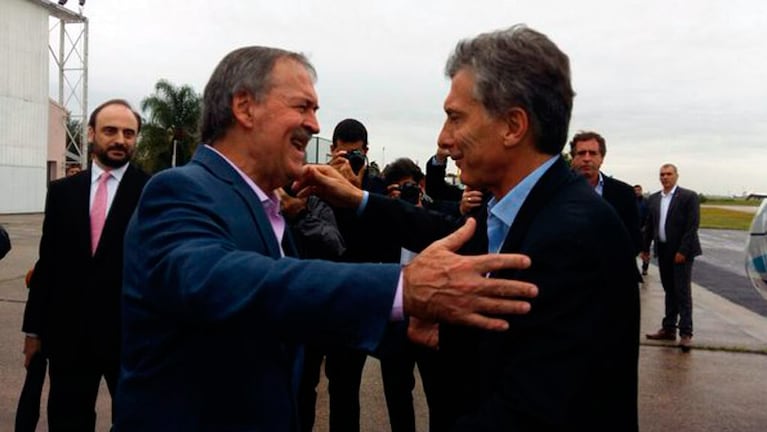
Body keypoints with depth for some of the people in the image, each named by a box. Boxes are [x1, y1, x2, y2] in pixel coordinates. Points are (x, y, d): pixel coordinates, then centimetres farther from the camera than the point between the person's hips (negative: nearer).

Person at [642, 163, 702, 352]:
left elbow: (692, 226, -12)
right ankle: (668, 329, 19)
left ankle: (686, 333, 0)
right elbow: (649, 225, 14)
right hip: (663, 251, 6)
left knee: (683, 292, -4)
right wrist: (645, 248, 9)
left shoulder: (689, 196, -7)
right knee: (669, 291, 13)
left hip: (681, 251, -5)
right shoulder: (653, 199, 9)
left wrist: (683, 251, -17)